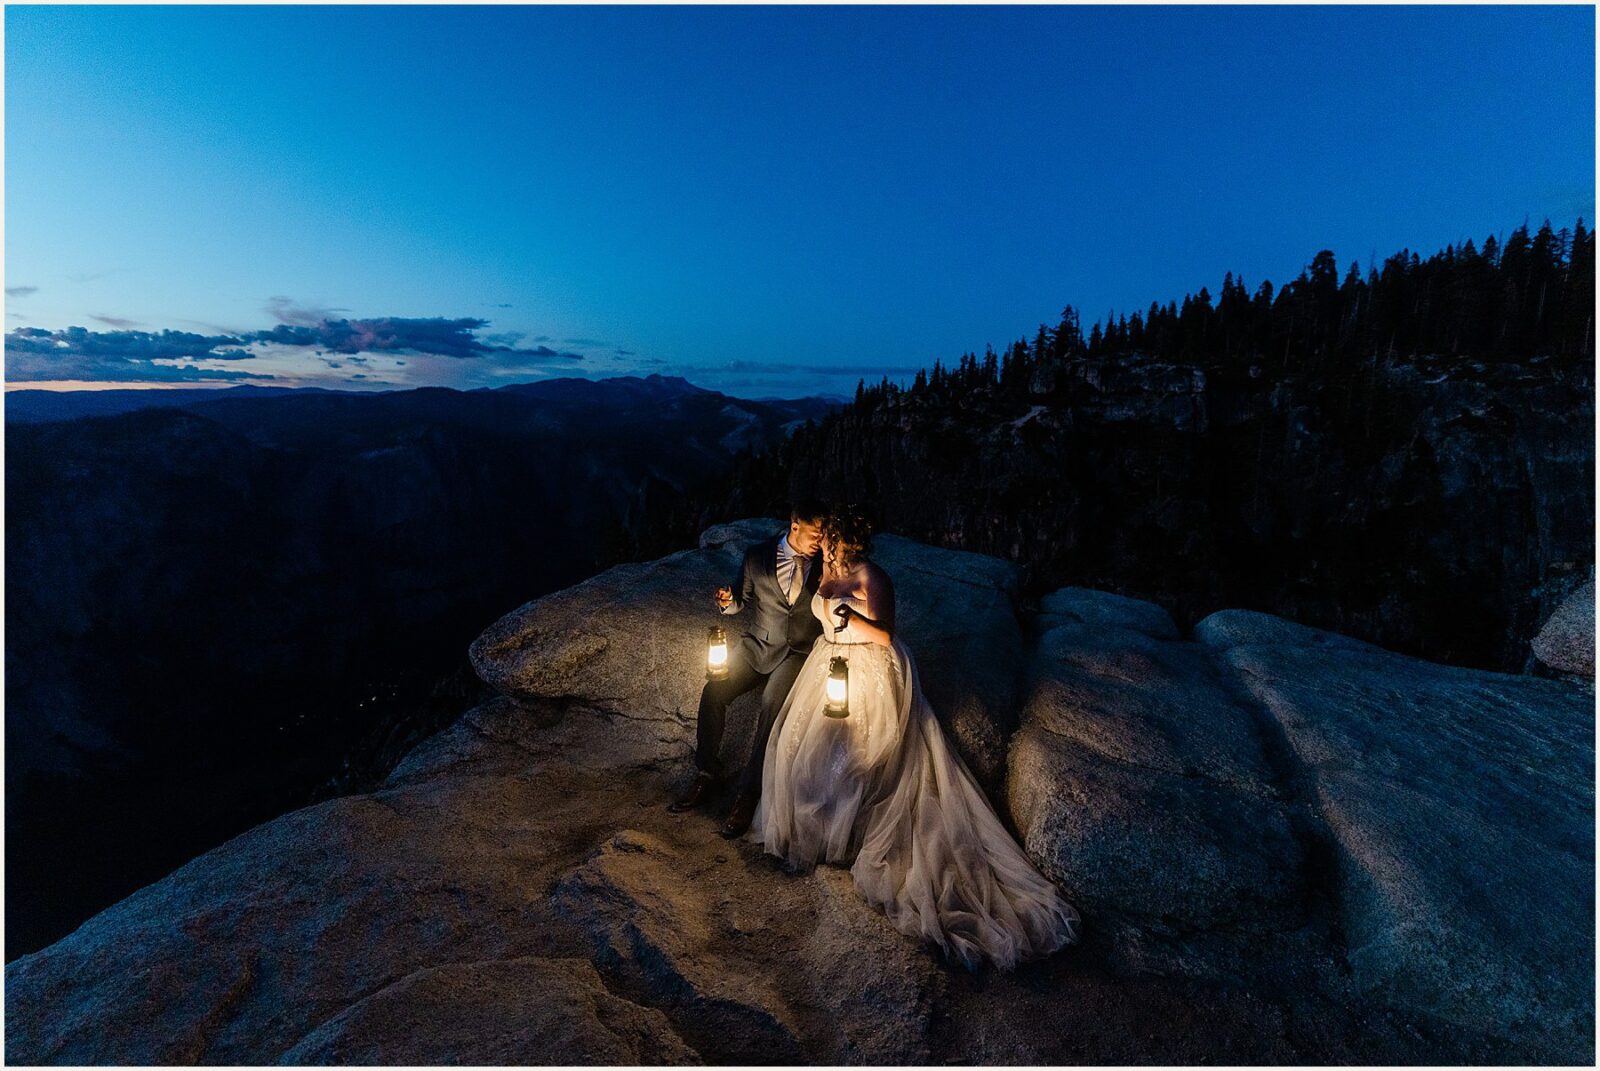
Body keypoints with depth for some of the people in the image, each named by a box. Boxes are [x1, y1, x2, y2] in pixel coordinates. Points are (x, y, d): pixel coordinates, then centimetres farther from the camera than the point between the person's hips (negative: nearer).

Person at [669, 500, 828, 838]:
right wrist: (727, 601, -12)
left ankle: (748, 791, -12)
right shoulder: (757, 555, -2)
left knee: (772, 705, -28)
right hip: (757, 645, 2)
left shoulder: (825, 563, -3)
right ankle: (706, 774, 3)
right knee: (713, 691, -18)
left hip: (799, 653, -2)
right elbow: (742, 599, 9)